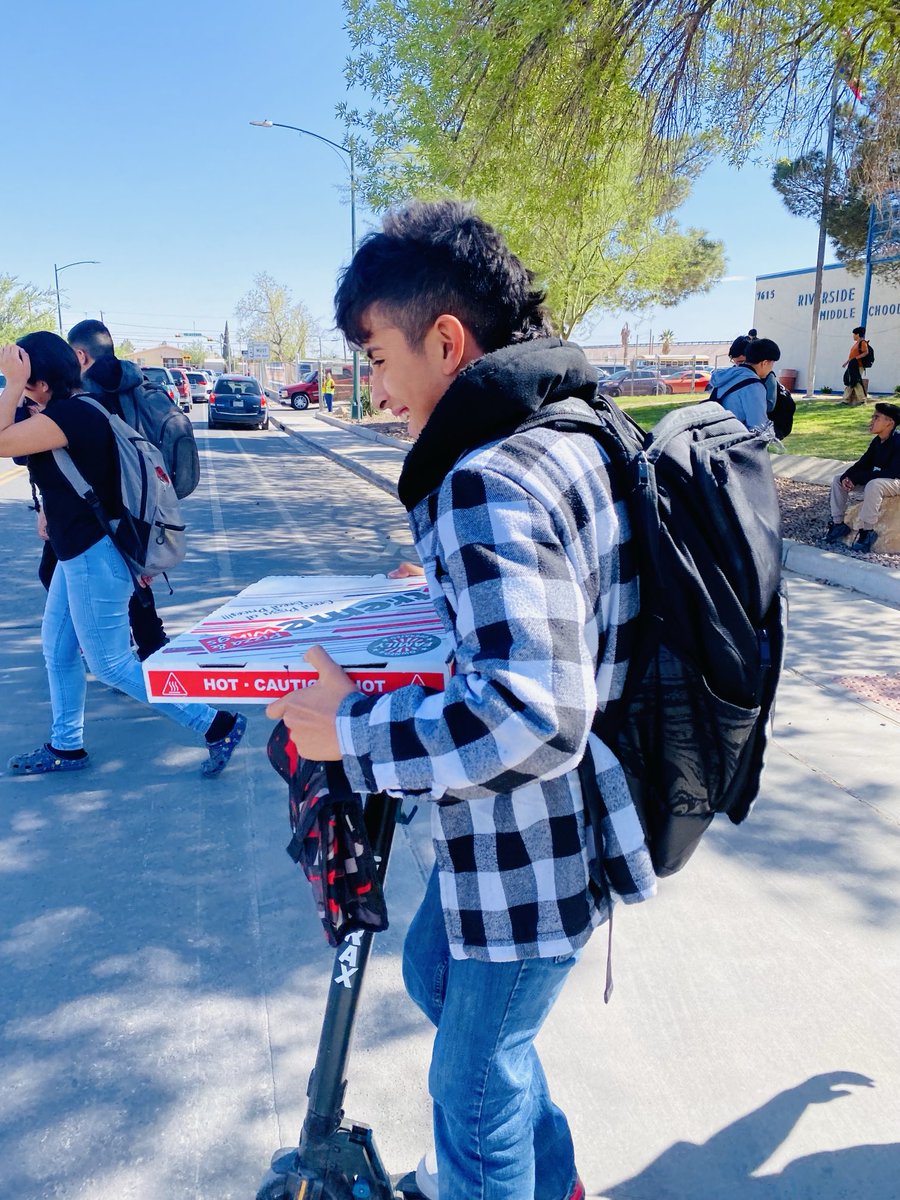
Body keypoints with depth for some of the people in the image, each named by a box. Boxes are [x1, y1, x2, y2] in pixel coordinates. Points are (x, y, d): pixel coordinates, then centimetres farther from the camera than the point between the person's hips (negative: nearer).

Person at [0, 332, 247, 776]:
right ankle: (65, 747, 35)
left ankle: (218, 725, 3)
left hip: (94, 556, -11)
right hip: (80, 553, 11)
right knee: (57, 648, 20)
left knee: (110, 664, -2)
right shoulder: (74, 410, 10)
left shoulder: (69, 415, -22)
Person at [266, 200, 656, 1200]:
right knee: (434, 970, 31)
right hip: (524, 829, 10)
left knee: (475, 1082, 14)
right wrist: (452, 587, 14)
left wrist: (351, 729, -24)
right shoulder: (574, 432, 4)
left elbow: (531, 718, -35)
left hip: (535, 851, -10)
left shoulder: (489, 482, -28)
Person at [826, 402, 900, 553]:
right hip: (875, 479, 9)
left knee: (873, 485, -41)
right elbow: (863, 463, 5)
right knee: (838, 479, 1)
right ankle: (838, 523, -1)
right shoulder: (876, 441, 3)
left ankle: (867, 531, -29)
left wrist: (857, 478, -29)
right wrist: (847, 476, -17)